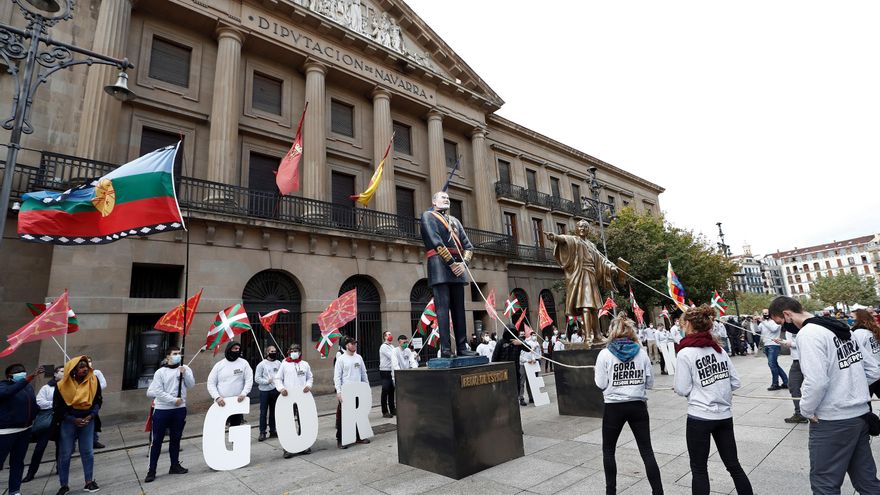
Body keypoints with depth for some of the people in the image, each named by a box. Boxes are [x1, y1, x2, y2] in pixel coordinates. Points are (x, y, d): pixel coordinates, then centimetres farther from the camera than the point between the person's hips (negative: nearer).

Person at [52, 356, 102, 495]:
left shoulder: (93, 381, -8)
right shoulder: (62, 385, -13)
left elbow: (98, 401, 1)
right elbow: (57, 408, -5)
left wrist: (91, 415, -12)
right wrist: (73, 419, -13)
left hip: (88, 420, 1)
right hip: (68, 422, -1)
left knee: (87, 452, 6)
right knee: (65, 454, 7)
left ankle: (89, 482, 16)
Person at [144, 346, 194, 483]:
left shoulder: (185, 368, 3)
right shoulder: (160, 372, -4)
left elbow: (191, 385, -6)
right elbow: (158, 392, -9)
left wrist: (184, 373, -19)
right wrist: (173, 400, -14)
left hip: (180, 409, 2)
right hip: (162, 410, -2)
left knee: (175, 439, 13)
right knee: (157, 440, 4)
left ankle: (175, 465, 24)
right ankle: (151, 470, 15)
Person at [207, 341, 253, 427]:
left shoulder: (244, 363, 1)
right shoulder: (219, 365, 2)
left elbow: (249, 380, -3)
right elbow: (211, 383, 2)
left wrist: (243, 393, -18)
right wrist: (217, 397, -12)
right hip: (221, 404, 0)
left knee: (235, 427, 9)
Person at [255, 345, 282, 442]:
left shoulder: (278, 363, 8)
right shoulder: (262, 364, -3)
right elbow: (257, 378, -6)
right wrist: (267, 381, -16)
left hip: (276, 390, 3)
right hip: (265, 391, -3)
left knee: (273, 411, 12)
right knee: (263, 412, -1)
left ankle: (272, 431, 21)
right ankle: (262, 433, 8)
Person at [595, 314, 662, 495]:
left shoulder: (605, 353, -10)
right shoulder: (641, 352, -3)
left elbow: (601, 384, -8)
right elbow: (650, 382, 3)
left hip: (614, 407, -2)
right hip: (638, 406, 2)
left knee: (608, 450, 16)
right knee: (646, 451, 12)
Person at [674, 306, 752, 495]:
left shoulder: (685, 353, -14)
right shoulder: (719, 349, 4)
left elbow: (682, 390, -12)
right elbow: (735, 382, 6)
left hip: (699, 417, -6)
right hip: (725, 415, 6)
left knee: (699, 469, 9)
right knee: (733, 465, 18)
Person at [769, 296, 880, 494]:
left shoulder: (808, 333, -19)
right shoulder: (841, 328, 9)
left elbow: (816, 381, -26)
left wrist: (807, 410, -11)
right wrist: (849, 388, 13)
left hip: (832, 420, -9)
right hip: (861, 413, 9)